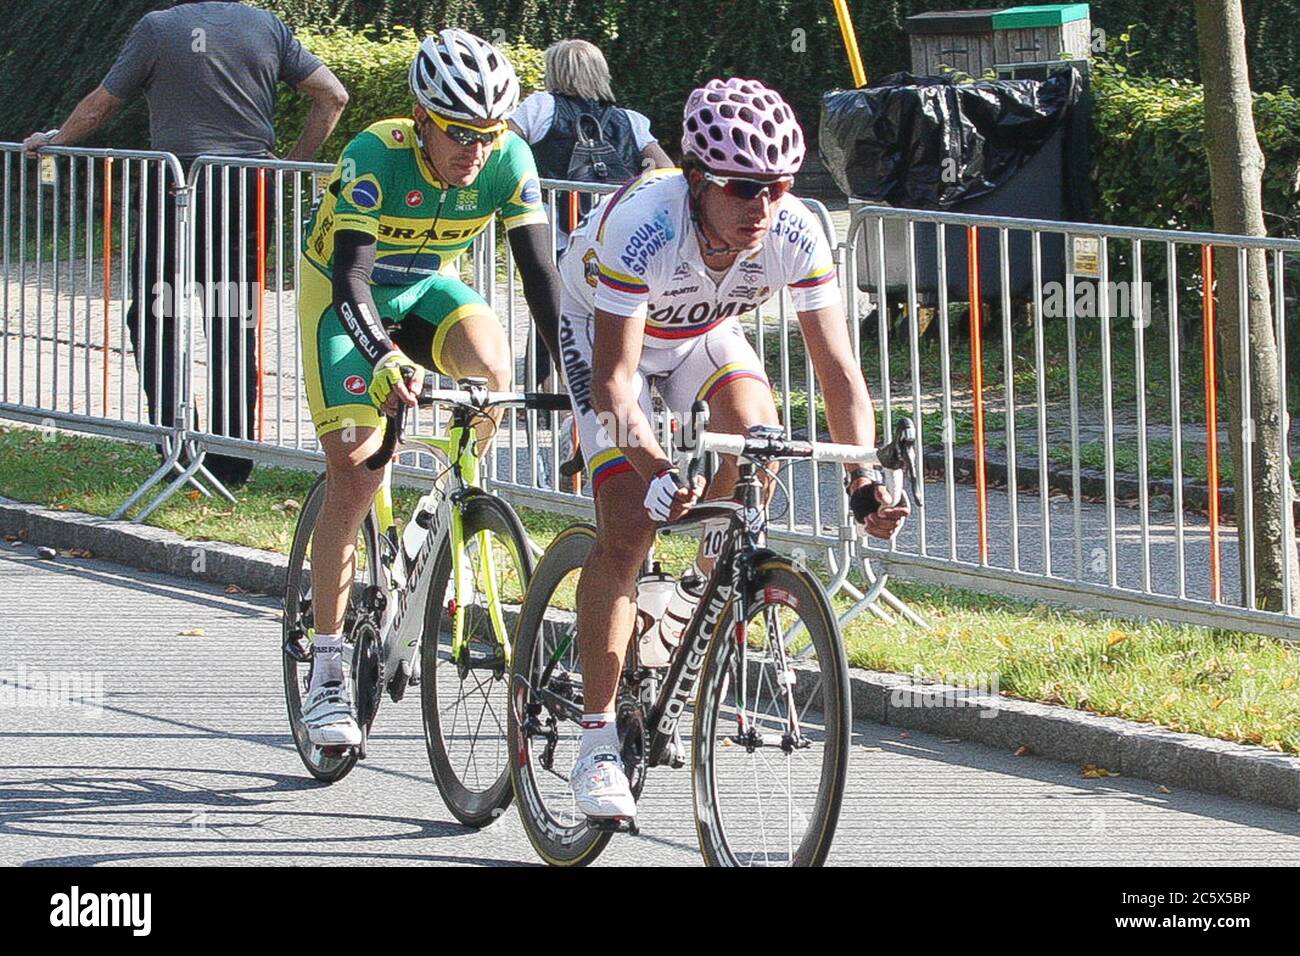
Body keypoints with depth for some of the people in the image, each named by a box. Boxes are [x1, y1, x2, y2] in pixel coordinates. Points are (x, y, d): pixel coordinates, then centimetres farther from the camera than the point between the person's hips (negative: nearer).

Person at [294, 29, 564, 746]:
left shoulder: (510, 161, -22)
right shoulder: (376, 156, -33)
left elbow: (540, 274, -21)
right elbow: (350, 277, -40)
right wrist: (387, 360, -57)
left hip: (427, 290, 3)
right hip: (345, 295, -3)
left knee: (490, 369, -31)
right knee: (353, 477, -15)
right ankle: (327, 675, -8)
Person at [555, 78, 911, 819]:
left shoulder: (796, 236, -30)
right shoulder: (643, 227, -40)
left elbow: (839, 370, -28)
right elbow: (614, 381, -42)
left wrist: (864, 482, -43)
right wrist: (655, 469, -59)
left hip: (704, 332, 3)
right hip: (604, 330, -3)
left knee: (756, 433, -28)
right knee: (630, 522, -17)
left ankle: (708, 586, 3)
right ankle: (598, 743, -9)